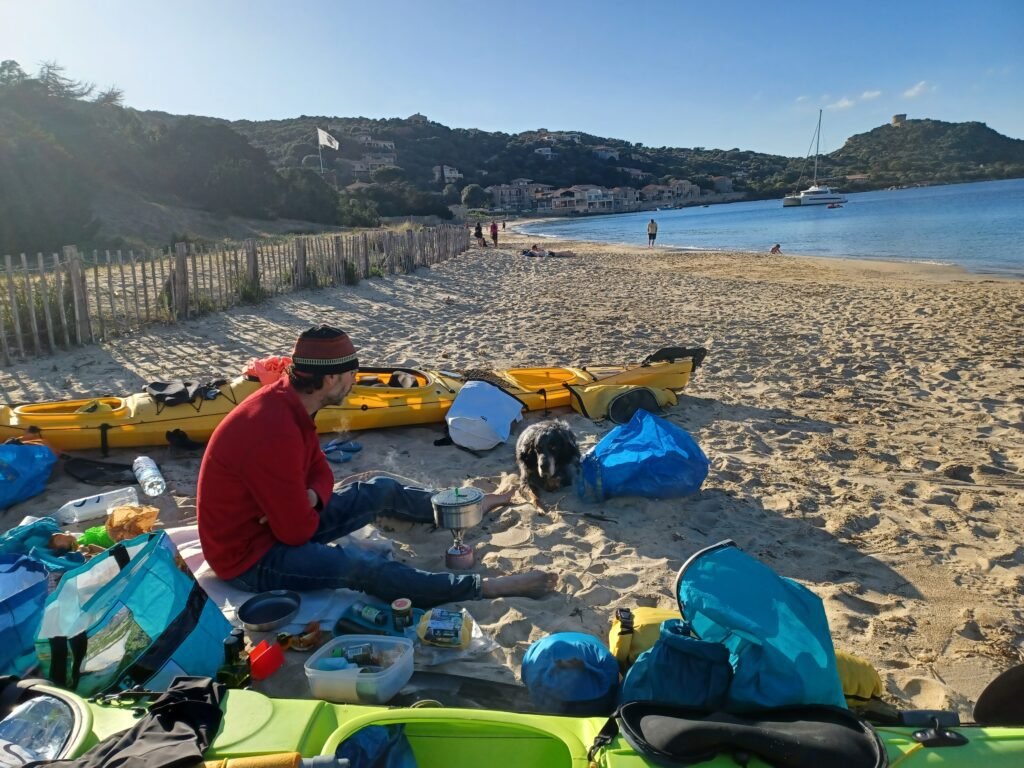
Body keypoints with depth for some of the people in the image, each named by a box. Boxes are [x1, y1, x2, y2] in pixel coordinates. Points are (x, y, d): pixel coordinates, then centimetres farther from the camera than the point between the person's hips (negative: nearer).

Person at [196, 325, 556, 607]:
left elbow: (321, 472, 6)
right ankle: (483, 588, -20)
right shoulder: (275, 434, -36)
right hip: (250, 555, -9)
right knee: (362, 566, -26)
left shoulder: (287, 402, -5)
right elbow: (298, 529, -29)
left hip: (275, 521, 9)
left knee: (382, 490, 11)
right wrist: (313, 504, -7)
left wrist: (310, 498, -17)